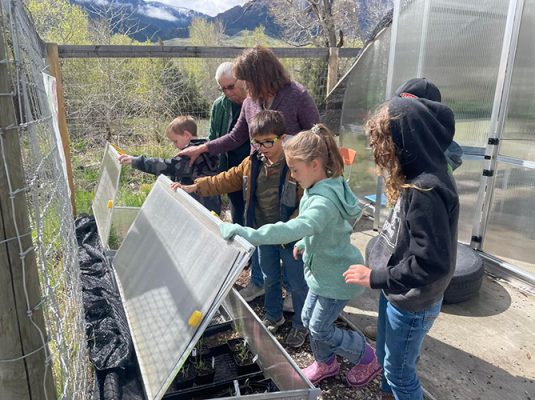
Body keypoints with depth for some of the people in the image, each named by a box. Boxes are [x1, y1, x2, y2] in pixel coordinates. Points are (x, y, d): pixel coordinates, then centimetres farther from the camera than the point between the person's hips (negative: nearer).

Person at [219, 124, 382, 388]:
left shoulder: (324, 201, -34)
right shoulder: (321, 188, -3)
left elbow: (292, 228, -51)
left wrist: (244, 233, -54)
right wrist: (304, 243, 10)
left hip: (337, 276, -9)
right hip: (324, 269, 9)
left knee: (320, 329, 9)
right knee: (308, 319, 20)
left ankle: (368, 359, 31)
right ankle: (325, 363, 44)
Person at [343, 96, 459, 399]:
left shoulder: (425, 191, -32)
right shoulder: (420, 178, -2)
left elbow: (432, 264, -32)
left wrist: (375, 278, -24)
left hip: (412, 305, -8)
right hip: (397, 293, 8)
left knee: (399, 370, 15)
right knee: (386, 359, 27)